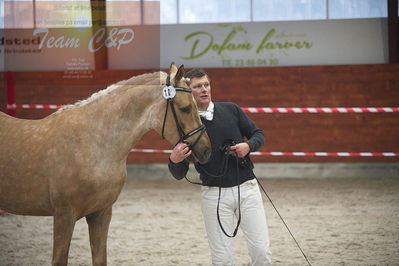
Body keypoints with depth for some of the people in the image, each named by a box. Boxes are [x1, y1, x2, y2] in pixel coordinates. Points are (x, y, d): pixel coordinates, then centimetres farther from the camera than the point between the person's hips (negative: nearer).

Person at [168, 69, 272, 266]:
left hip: (247, 188, 2)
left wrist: (249, 145, -10)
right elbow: (179, 174, 0)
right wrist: (174, 160, -23)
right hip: (214, 194, -1)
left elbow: (259, 135, 13)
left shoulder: (231, 110, 4)